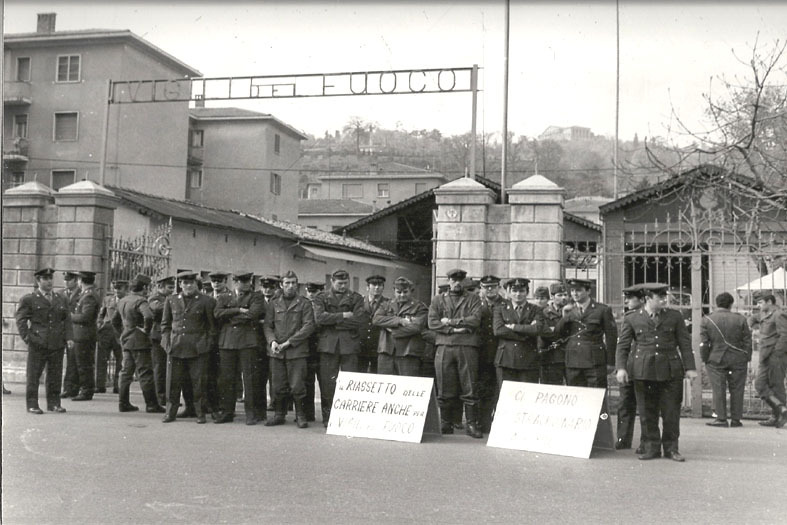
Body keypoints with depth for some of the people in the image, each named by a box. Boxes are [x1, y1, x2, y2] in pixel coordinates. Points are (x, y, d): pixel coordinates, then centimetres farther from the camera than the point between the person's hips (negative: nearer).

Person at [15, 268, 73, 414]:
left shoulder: (62, 300, 16)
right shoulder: (28, 300, 5)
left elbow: (67, 321, 14)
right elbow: (20, 320, 1)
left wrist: (69, 338, 1)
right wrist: (27, 338, -9)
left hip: (57, 345, 3)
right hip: (37, 345, -3)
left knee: (55, 376, 5)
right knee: (33, 376, 0)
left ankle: (54, 403, 14)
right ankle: (32, 404, 8)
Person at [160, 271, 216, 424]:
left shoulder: (206, 301, 1)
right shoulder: (171, 300, 9)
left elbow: (212, 325, 5)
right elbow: (165, 323, 15)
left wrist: (208, 344, -1)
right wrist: (167, 342, 5)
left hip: (197, 348, -2)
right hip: (175, 347, 2)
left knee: (198, 381, 0)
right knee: (173, 380, 3)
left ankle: (200, 413, 10)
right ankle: (170, 413, 13)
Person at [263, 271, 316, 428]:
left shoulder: (304, 303, 4)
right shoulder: (274, 304, 14)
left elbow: (308, 326, -5)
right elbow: (267, 325, 12)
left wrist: (288, 342, -11)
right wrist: (272, 341, -8)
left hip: (297, 351, -3)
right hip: (276, 352, 3)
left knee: (297, 386, -4)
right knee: (278, 386, 6)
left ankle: (300, 416, 9)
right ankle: (279, 414, 19)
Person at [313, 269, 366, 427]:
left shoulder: (356, 298, 11)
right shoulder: (321, 298, 12)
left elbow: (359, 320, -4)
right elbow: (320, 318, -7)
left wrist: (334, 321, -4)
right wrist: (343, 316, -8)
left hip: (349, 344, 0)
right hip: (328, 344, 0)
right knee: (327, 383, 1)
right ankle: (327, 418, 10)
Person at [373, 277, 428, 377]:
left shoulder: (419, 307, 6)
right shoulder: (387, 305, 18)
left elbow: (416, 327, -10)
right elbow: (376, 319, -1)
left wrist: (393, 331, -5)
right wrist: (399, 320, -11)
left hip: (408, 354, -3)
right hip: (386, 353, 3)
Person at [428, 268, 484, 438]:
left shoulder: (473, 299, 13)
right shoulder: (438, 300, 16)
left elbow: (475, 320, -4)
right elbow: (432, 323, 2)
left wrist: (450, 321, -5)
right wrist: (454, 329, -9)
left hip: (467, 347, -1)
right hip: (444, 346, 1)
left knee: (470, 387, -2)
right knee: (445, 388, 2)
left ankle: (471, 424, 4)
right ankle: (445, 423, 12)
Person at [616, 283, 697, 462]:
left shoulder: (674, 316, 10)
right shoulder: (632, 319, 6)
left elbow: (685, 343, 10)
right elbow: (623, 345, 5)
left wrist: (689, 367, 4)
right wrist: (621, 367, -7)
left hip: (671, 371, 1)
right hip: (644, 371, -1)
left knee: (671, 411, 3)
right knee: (647, 412, 3)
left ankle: (671, 448, 16)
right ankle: (651, 448, 14)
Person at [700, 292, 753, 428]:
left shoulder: (706, 320, -2)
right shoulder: (740, 319, 1)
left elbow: (704, 343, -4)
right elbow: (747, 341, 2)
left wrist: (705, 360, 5)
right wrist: (747, 359, 9)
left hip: (716, 359, -1)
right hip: (738, 359, 1)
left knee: (719, 390, 3)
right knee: (736, 389, 8)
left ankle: (721, 419, 1)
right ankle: (736, 419, 11)